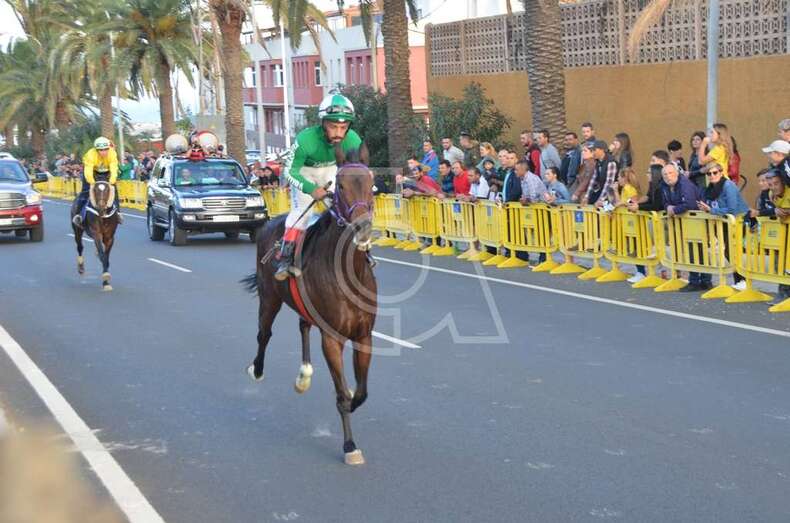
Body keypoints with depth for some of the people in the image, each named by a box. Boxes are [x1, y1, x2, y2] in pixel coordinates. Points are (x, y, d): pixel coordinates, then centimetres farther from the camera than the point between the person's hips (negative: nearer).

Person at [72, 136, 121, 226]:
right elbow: (88, 171, -43)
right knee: (85, 191, -15)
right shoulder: (91, 154, -37)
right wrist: (92, 182, -58)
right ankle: (77, 214, -13)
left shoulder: (112, 154, -31)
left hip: (106, 172, 3)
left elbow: (114, 169, -37)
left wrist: (112, 182, -51)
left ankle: (117, 212, 5)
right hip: (92, 171, -3)